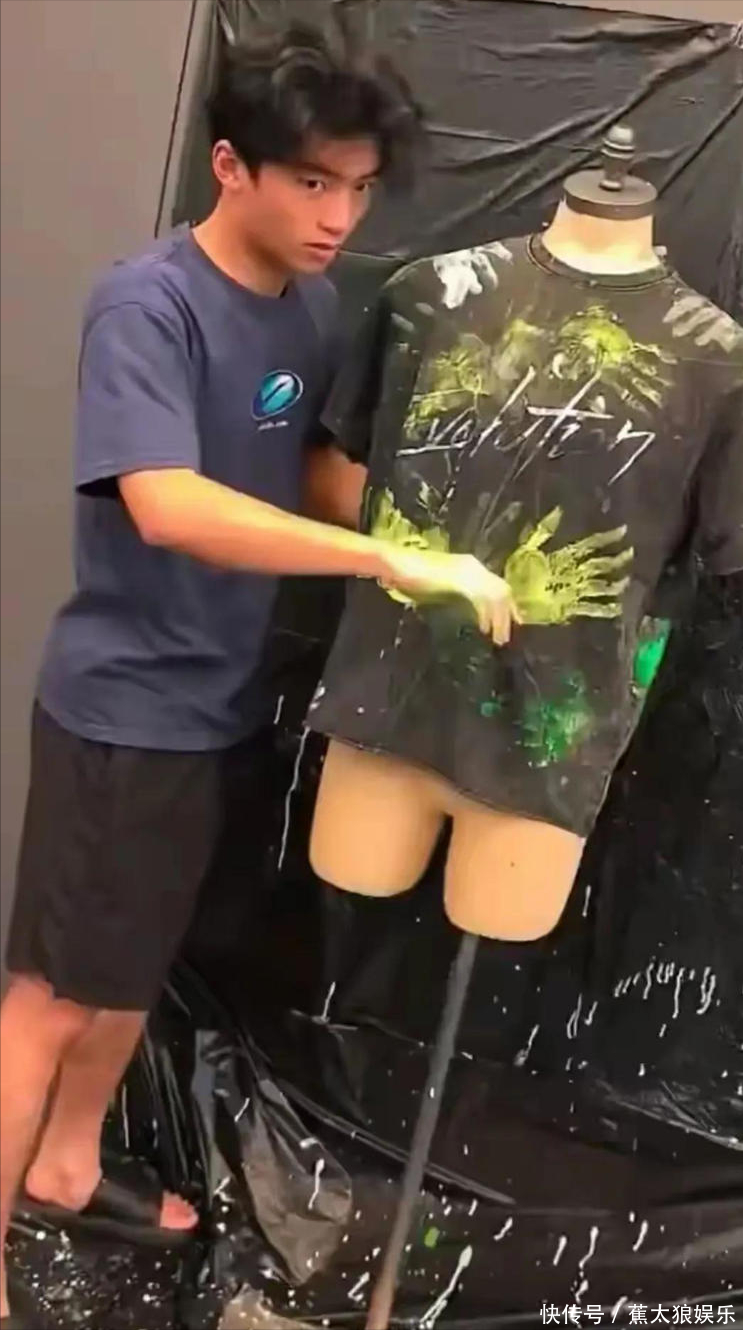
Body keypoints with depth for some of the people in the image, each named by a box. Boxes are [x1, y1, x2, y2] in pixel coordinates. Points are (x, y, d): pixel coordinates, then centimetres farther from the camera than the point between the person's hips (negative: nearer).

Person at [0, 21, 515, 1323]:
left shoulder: (313, 303, 2)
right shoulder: (147, 304, -21)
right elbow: (167, 507, -35)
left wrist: (432, 547, -5)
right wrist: (394, 563, -37)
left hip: (213, 698, 8)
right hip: (120, 703, -8)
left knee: (138, 964, 22)